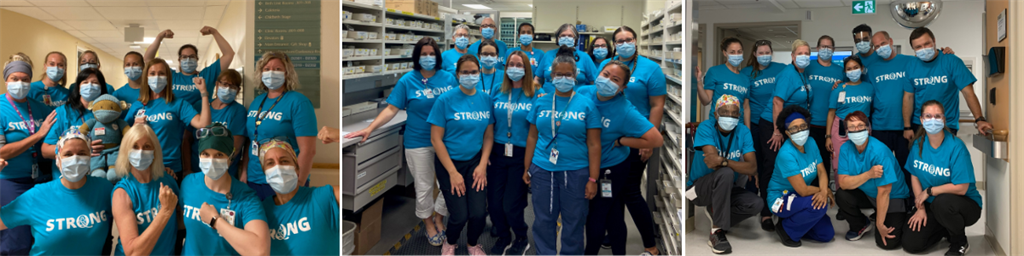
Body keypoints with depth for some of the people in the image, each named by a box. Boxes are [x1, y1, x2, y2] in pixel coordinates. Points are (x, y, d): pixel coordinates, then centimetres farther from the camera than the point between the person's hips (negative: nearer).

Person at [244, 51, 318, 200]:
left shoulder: (298, 102, -10)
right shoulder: (256, 102, 12)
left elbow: (308, 150, -16)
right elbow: (251, 141, 17)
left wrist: (298, 184, -19)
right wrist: (244, 172, 8)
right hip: (252, 181, 6)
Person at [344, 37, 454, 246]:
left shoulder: (449, 78, 0)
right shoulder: (407, 81, -6)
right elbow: (391, 109, -8)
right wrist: (370, 128, -17)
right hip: (418, 143, -2)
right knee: (424, 187, 9)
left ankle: (439, 218, 29)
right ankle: (429, 223, 31)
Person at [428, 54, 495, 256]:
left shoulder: (485, 99, -2)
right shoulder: (446, 100, -13)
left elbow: (488, 136, 5)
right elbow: (436, 139, -12)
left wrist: (482, 165, -7)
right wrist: (453, 172, -14)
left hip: (475, 161, 3)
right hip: (449, 162, -3)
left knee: (479, 213, -8)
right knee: (460, 215, -6)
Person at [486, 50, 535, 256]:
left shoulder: (536, 94, -5)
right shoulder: (497, 90, 5)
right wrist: (486, 150, 4)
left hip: (522, 154, -3)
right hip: (498, 153, 3)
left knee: (511, 204, -1)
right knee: (494, 201, 6)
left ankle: (522, 239, 27)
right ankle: (503, 237, 32)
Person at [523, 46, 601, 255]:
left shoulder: (586, 105, -2)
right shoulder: (541, 102, 5)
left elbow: (594, 145, -3)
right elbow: (532, 137, 10)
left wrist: (593, 179, -8)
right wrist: (527, 169, 7)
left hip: (576, 172, -2)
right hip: (543, 171, 2)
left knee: (573, 222, 8)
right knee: (543, 221, 9)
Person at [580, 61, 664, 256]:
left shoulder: (625, 111, -26)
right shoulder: (582, 93, -12)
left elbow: (656, 140, -28)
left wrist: (618, 141, -23)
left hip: (611, 169, -5)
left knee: (596, 220, 8)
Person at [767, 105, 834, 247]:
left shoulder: (811, 142, -3)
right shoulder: (786, 154, -27)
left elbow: (822, 172, -5)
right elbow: (803, 190, -28)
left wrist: (824, 191, -26)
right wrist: (826, 191, -12)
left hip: (798, 198, 7)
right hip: (781, 199, -7)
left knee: (827, 235, -2)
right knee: (819, 205, -32)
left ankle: (791, 221, 18)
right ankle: (786, 229, -8)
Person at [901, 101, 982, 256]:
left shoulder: (956, 147, -21)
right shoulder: (918, 144, -4)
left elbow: (961, 188, -23)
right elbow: (915, 176, 2)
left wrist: (929, 191, -14)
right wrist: (921, 208, -4)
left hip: (966, 204, -5)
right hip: (931, 205, 5)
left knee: (942, 201, -41)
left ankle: (960, 243, -10)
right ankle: (945, 230, 22)